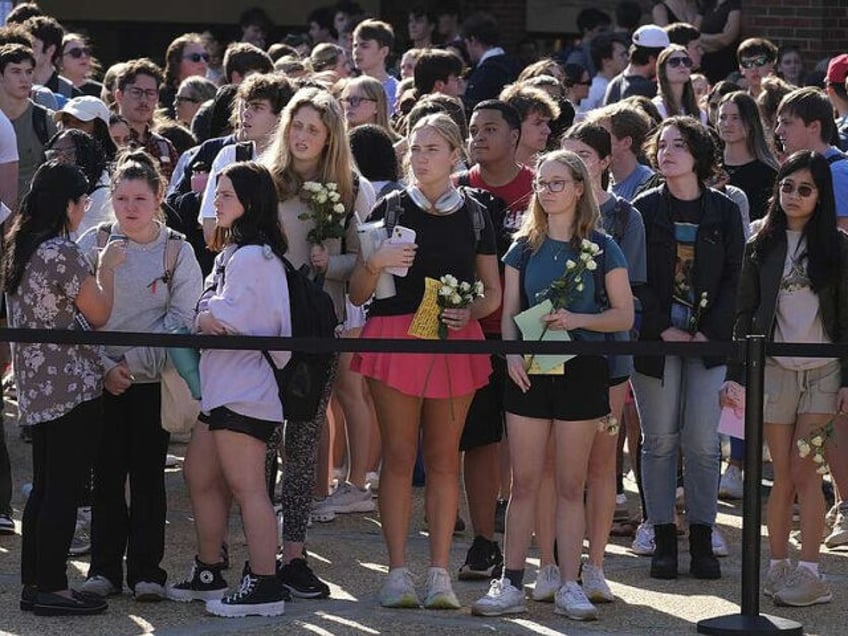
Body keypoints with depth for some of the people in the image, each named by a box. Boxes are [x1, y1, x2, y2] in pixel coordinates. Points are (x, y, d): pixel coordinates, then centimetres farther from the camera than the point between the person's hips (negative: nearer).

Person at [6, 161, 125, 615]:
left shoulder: (18, 249, 11)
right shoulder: (62, 253, -17)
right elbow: (99, 315, -10)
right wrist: (107, 269, 5)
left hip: (35, 386, 9)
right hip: (72, 386, -9)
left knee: (43, 488, 13)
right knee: (65, 490, -4)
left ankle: (33, 584, 16)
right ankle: (52, 589, -3)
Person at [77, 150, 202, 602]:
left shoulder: (178, 252, -2)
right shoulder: (94, 244, 0)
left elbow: (180, 320, -5)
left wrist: (134, 362, -13)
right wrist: (105, 366, -11)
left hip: (153, 379, -1)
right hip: (102, 378, 1)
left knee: (148, 475, 1)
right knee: (106, 473, 2)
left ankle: (146, 570, 6)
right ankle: (104, 568, 9)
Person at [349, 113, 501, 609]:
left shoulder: (474, 217, 8)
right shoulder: (390, 211, 5)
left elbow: (493, 292, 13)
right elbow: (357, 294, 5)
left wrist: (469, 312, -7)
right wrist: (375, 264, -15)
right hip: (395, 338, -1)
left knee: (444, 458, 2)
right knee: (399, 456, -1)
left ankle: (440, 572, 6)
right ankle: (398, 572, 2)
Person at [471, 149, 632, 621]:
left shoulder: (602, 249, 1)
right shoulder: (525, 248, 8)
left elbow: (624, 316, 0)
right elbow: (509, 313, 8)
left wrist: (577, 319, -16)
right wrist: (512, 353, -11)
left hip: (581, 370, -2)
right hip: (530, 371, 2)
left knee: (571, 485, 3)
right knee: (524, 483, 2)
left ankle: (570, 586, 7)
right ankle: (512, 585, 5)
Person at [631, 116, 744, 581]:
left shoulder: (725, 212, 5)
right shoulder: (643, 209, 2)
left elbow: (733, 279, 3)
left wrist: (709, 332, -8)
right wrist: (664, 330, -11)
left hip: (708, 340, 0)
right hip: (654, 337, 0)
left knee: (703, 441, -3)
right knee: (660, 439, 1)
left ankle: (701, 538, 5)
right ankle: (663, 539, 7)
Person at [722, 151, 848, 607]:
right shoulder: (761, 247, 7)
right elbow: (745, 313, 8)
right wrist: (735, 375, 2)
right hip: (774, 368, 1)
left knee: (804, 471, -7)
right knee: (783, 474, 1)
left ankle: (809, 571, -5)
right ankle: (777, 566, 7)